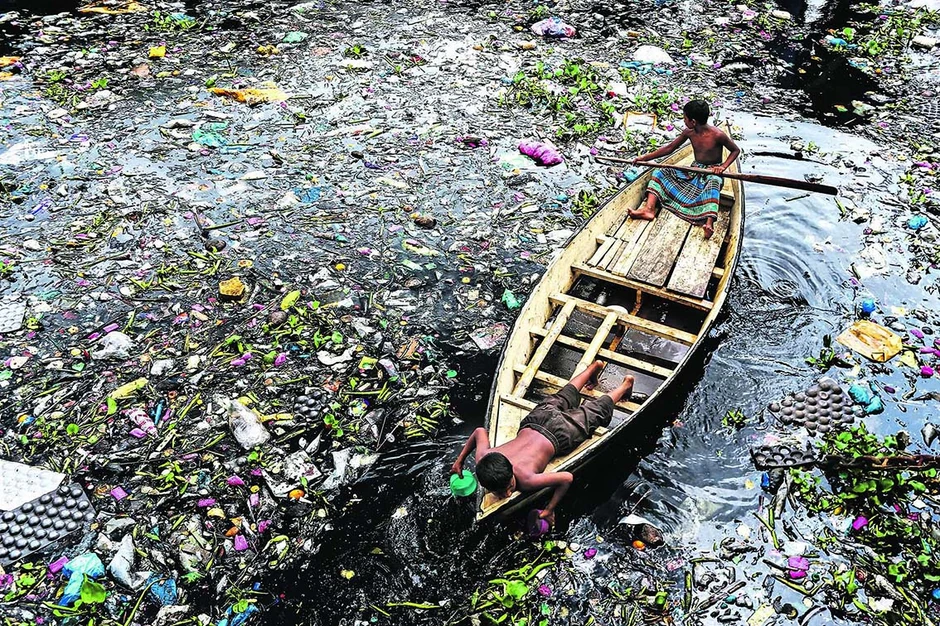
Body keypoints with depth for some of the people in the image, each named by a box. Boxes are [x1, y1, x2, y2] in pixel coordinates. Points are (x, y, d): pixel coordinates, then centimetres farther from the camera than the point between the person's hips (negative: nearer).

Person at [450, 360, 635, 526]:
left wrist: (550, 509, -30)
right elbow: (480, 431, -12)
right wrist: (460, 460, -9)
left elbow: (567, 478, -35)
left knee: (597, 412, 24)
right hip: (533, 421, 5)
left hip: (557, 435, -5)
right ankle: (594, 367, 59)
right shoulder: (483, 460, -30)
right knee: (562, 399, 35)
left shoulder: (526, 480, -42)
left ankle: (625, 385, 50)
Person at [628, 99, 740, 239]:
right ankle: (649, 208, -32)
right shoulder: (689, 132, -2)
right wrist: (644, 158, 4)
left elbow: (736, 150, -4)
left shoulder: (717, 135, -18)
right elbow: (670, 148, 7)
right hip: (694, 170, 6)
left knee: (713, 183, -44)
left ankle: (709, 224, -65)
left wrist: (723, 167, -21)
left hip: (712, 172, -6)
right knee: (659, 173, -8)